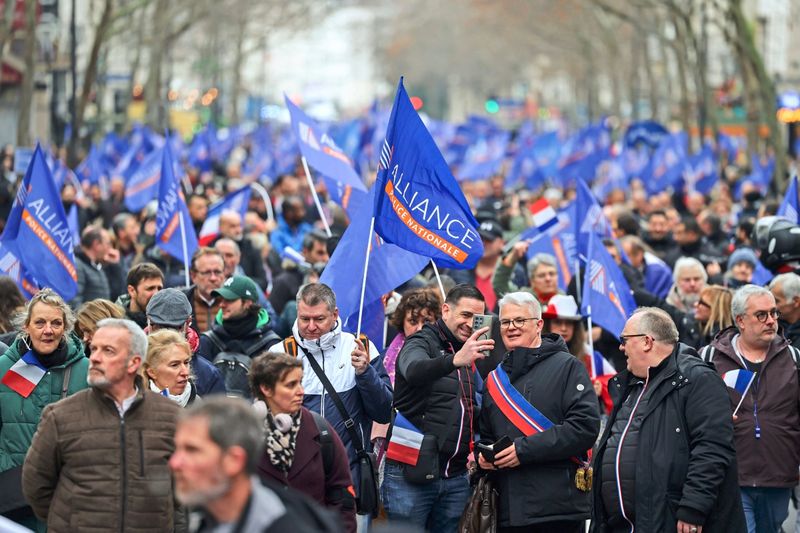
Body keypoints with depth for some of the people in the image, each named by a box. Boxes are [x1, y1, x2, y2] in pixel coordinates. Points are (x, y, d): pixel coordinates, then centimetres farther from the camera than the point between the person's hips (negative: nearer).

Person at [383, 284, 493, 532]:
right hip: (411, 473, -6)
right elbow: (414, 371, -27)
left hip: (456, 478, 6)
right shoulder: (422, 343, -2)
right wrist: (455, 360, -46)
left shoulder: (471, 355, 19)